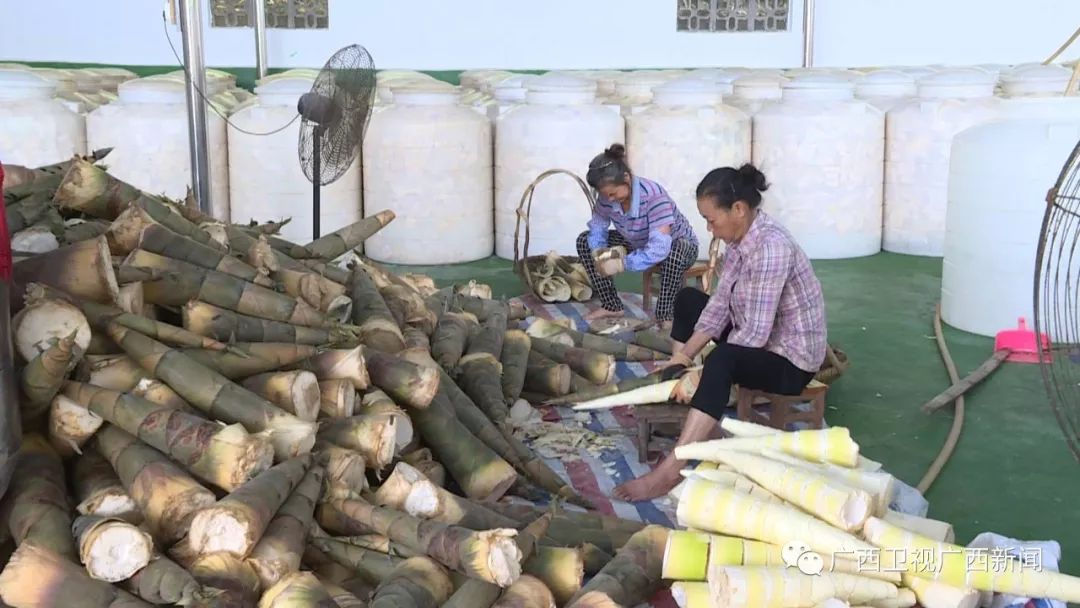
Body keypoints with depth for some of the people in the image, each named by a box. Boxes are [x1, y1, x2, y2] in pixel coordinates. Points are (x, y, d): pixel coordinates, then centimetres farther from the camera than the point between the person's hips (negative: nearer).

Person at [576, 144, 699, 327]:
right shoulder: (607, 197, -20)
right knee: (585, 241, -6)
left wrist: (621, 264, -46)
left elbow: (660, 248, -45)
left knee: (673, 253, -44)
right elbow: (598, 228, -3)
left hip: (680, 245, -6)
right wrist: (598, 255, -24)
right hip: (639, 245, 6)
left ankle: (664, 315, -22)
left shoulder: (654, 196, -37)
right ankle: (612, 306, 1)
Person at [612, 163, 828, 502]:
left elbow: (756, 333, -31)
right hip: (757, 338, 10)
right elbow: (721, 305, 1)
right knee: (688, 299, 16)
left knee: (722, 360, -38)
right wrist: (684, 356, -9)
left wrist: (698, 368, -22)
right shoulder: (741, 238, -1)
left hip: (791, 360, -10)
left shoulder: (772, 247, -29)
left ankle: (669, 471, -41)